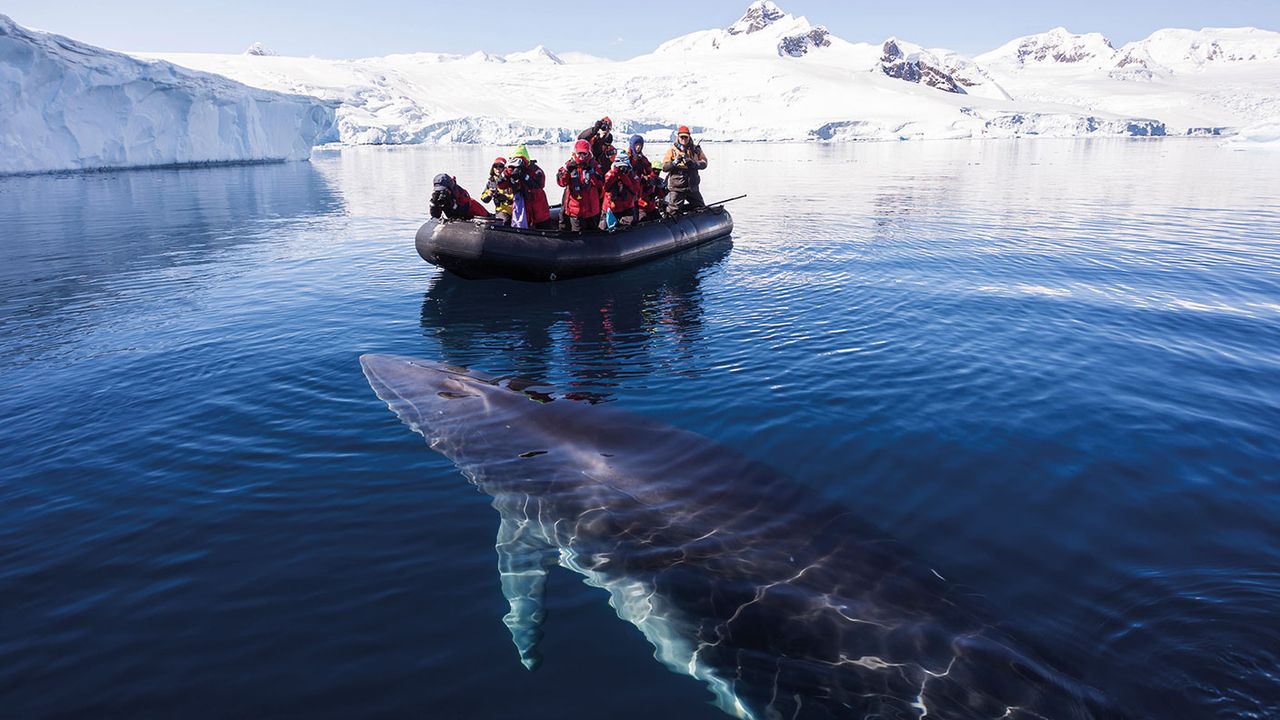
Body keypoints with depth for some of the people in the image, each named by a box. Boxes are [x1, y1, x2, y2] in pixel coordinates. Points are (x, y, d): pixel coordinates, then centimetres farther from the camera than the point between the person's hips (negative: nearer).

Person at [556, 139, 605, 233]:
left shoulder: (594, 165, -1)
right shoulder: (570, 165, -1)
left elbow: (601, 183, -9)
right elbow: (561, 182, -9)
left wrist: (592, 171, -20)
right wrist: (567, 169, -22)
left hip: (591, 207, 1)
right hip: (575, 207, -1)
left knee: (591, 230, 15)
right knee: (577, 232, 2)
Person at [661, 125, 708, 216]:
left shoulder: (696, 149, 9)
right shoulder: (672, 150, 2)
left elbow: (704, 163, 2)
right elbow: (664, 167, -4)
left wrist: (694, 163, -17)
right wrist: (675, 162, -22)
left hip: (692, 186, 3)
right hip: (676, 187, -3)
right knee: (673, 211, -4)